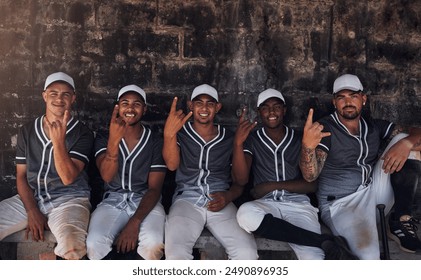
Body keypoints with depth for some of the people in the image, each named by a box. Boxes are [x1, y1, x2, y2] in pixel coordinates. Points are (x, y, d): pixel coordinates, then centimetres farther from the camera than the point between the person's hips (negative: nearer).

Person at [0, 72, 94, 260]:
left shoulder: (82, 133, -3)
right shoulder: (27, 131, 10)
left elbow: (68, 178, -13)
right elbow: (21, 176, 8)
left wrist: (58, 141, -25)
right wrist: (32, 212, -6)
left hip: (68, 199, -4)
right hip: (30, 198, 4)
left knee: (72, 247, -33)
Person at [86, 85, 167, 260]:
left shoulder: (156, 142, 0)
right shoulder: (104, 138, 4)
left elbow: (155, 188, -5)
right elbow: (107, 176, -14)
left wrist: (134, 223, -21)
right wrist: (114, 141, -32)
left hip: (146, 202, -1)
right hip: (113, 201, 1)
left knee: (153, 245, -31)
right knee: (94, 244, -28)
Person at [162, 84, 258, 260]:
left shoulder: (230, 138, 14)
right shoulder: (180, 133, 12)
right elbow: (172, 164, -7)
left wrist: (228, 197, -7)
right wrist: (169, 134, -25)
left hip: (220, 202, 1)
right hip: (186, 200, -1)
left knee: (247, 254, -25)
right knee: (176, 254, -30)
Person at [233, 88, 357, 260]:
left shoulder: (300, 140, 13)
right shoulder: (251, 140, 11)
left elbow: (312, 184, 5)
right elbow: (241, 179, -4)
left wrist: (273, 185, -6)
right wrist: (238, 143, -19)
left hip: (298, 203, -2)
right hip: (266, 204, 2)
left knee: (313, 259, -32)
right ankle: (325, 242, -29)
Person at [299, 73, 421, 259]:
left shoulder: (376, 126, 8)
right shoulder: (325, 128, -9)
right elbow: (310, 176, -19)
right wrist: (307, 145, -40)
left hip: (373, 191, 6)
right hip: (340, 202, -6)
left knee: (403, 139, -7)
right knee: (369, 255, -32)